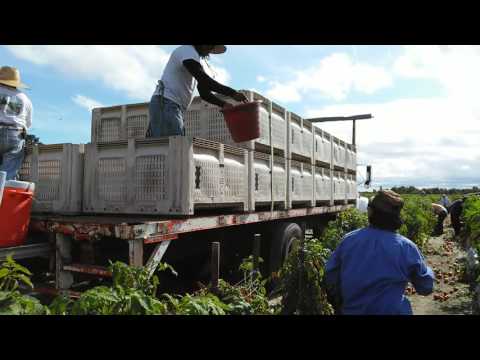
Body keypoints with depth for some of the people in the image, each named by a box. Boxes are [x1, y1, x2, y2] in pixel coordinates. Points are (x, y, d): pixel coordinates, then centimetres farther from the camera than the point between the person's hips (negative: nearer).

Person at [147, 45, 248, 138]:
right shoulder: (187, 50, -4)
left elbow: (204, 92, 22)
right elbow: (203, 80, -20)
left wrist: (224, 104, 7)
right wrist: (232, 93, -21)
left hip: (172, 108, 10)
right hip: (165, 104, -10)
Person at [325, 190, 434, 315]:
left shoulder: (348, 240, -11)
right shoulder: (406, 248, -17)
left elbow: (330, 279, -4)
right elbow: (426, 288, -4)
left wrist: (340, 307, 12)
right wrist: (428, 270, 16)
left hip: (351, 310, 1)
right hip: (390, 310, -1)